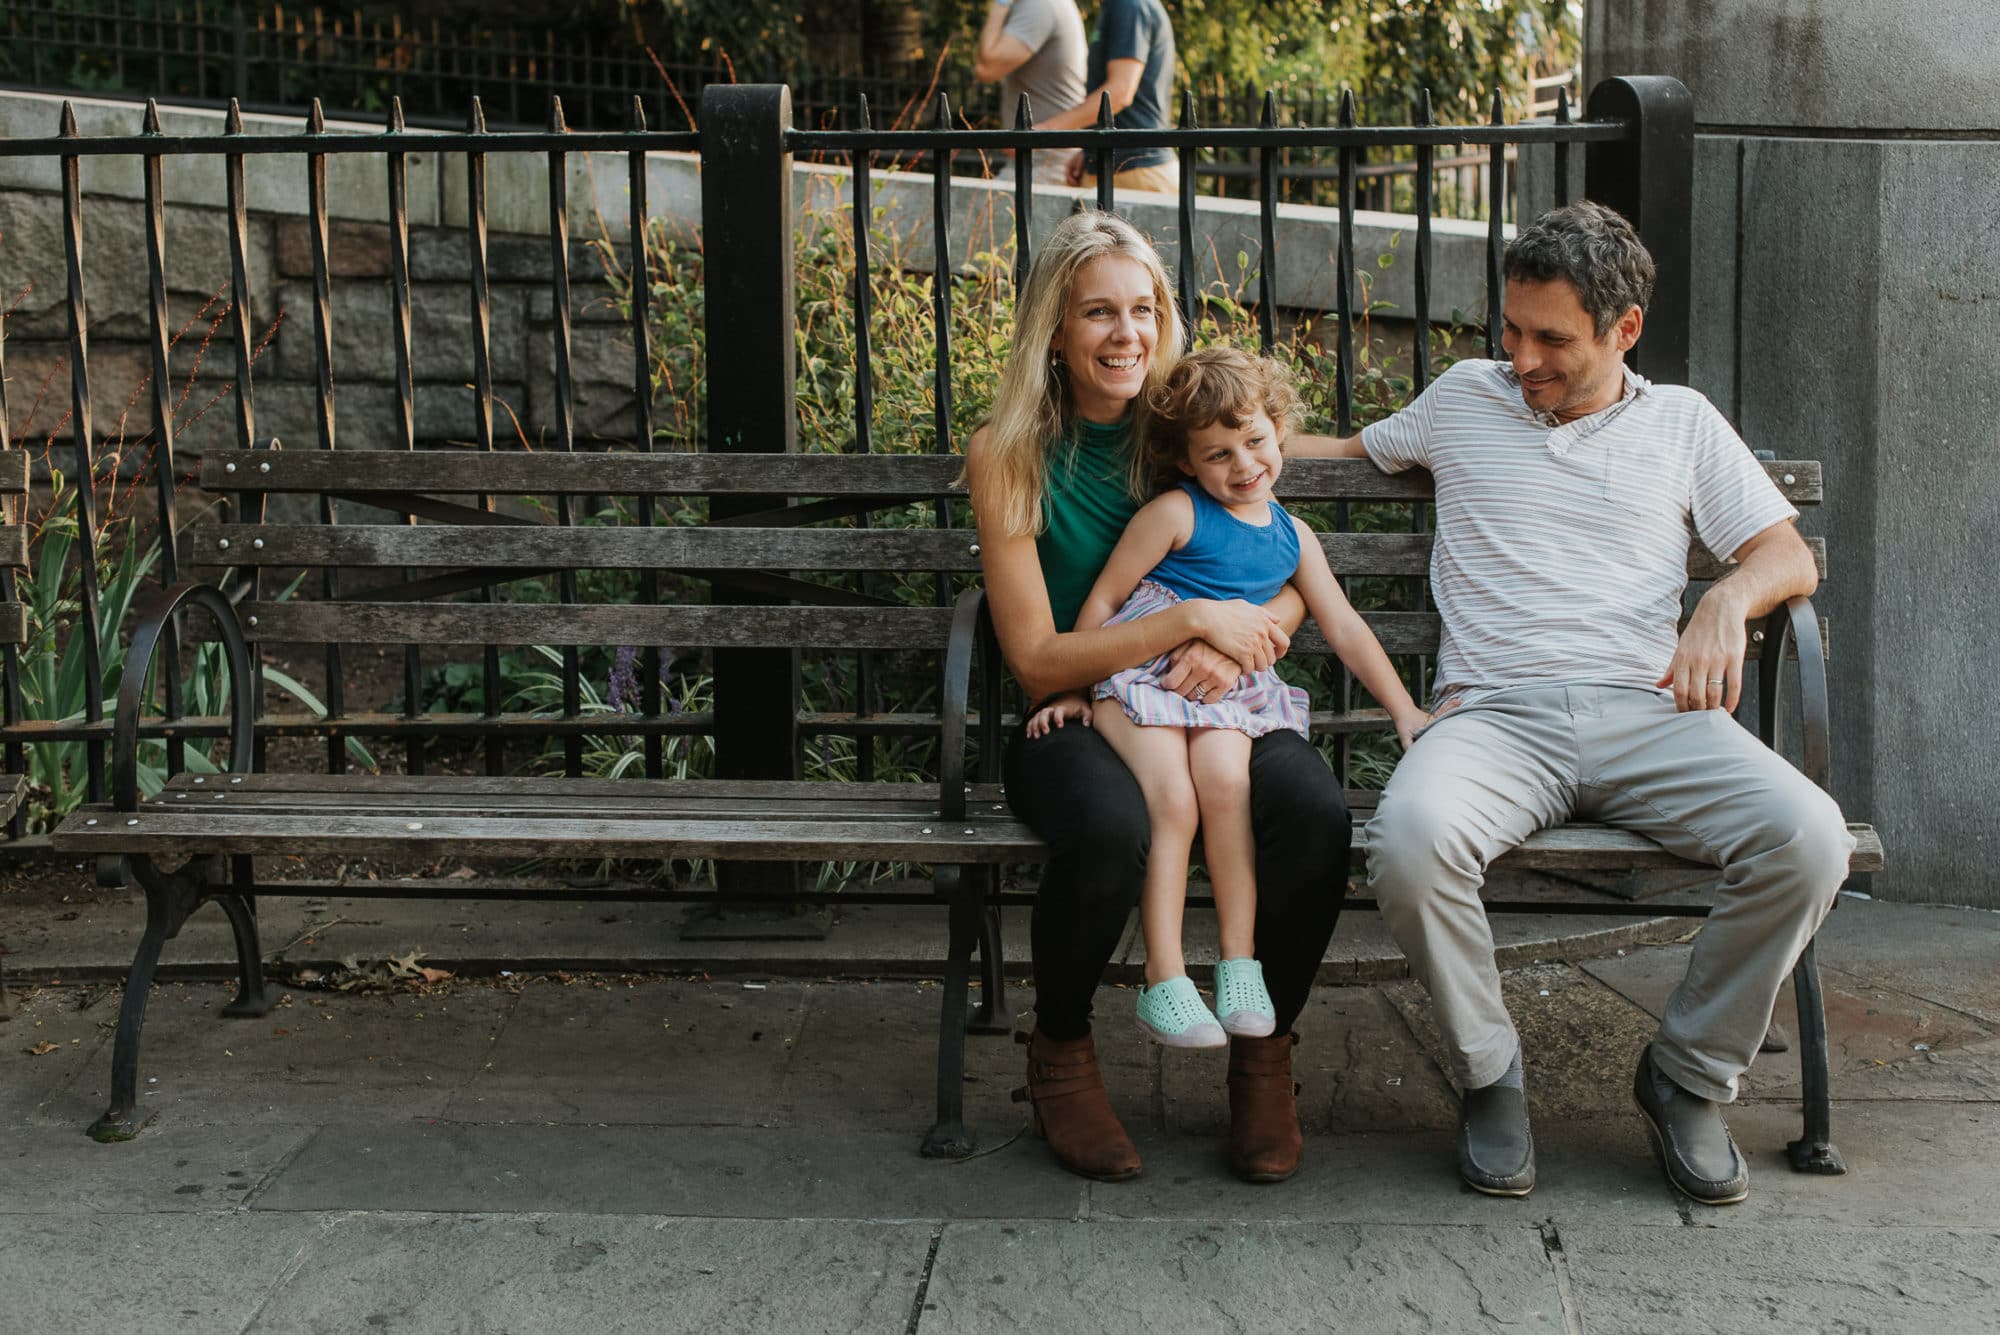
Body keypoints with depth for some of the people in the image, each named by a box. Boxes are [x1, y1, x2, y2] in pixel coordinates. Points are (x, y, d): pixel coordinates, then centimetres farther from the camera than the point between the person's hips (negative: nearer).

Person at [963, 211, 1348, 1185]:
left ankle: (1266, 1050, -4)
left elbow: (1291, 589, 7)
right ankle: (1060, 1052, -7)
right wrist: (1191, 619, -17)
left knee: (1315, 810, -29)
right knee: (1110, 828, -37)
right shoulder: (1007, 456, -3)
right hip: (1070, 716, -2)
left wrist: (1236, 646, -15)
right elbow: (1037, 659, -8)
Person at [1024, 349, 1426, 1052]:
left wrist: (1404, 709, 15)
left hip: (1227, 690, 4)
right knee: (1172, 802, -27)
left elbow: (1344, 627, 20)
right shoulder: (1176, 513, 0)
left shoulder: (1293, 536, 17)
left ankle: (1239, 963, -21)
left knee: (1224, 782, -28)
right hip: (1139, 672, -3)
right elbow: (1101, 602, 2)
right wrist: (1072, 693, 1)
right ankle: (1164, 980, -24)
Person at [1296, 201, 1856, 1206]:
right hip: (1494, 711, -1)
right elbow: (1352, 452, 38)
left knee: (1808, 837, -28)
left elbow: (1792, 557, 15)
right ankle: (1488, 1072, -9)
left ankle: (1689, 1074, -4)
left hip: (1646, 710, 1)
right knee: (1412, 838, -36)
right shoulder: (1462, 398, 22)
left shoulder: (1682, 420, 20)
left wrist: (1727, 600, -6)